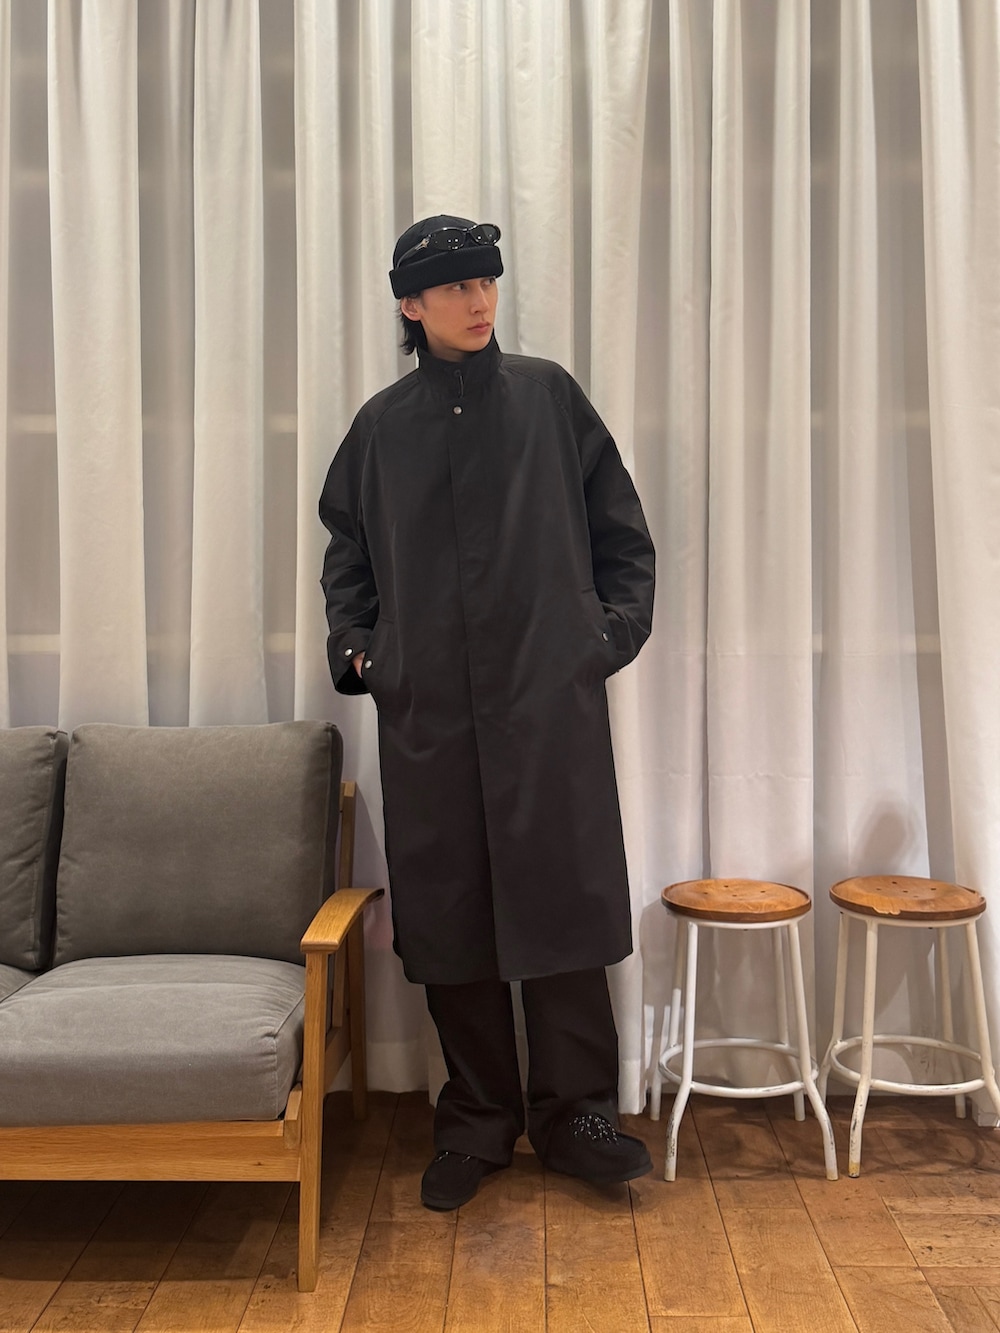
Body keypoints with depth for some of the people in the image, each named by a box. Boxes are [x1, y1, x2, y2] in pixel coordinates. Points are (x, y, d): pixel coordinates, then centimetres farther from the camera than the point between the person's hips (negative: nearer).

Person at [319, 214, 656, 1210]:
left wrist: (616, 629, 1)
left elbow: (620, 528, 10)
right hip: (426, 709, 2)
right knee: (446, 913, 5)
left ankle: (573, 1112, 16)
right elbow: (346, 551, 20)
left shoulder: (549, 396, 6)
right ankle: (476, 1121, 21)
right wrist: (354, 646, 7)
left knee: (561, 897, -1)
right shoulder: (381, 426, 10)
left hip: (550, 698, -1)